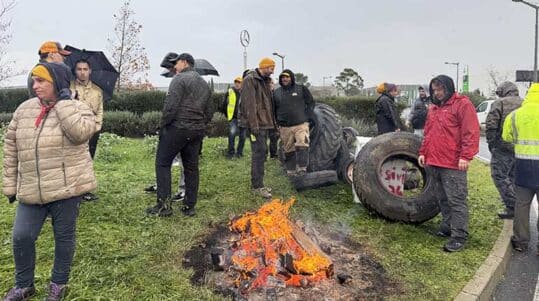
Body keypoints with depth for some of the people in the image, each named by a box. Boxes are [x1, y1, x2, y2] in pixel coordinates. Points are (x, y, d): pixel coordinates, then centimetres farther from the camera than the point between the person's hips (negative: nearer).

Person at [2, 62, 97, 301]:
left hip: (66, 187, -4)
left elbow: (79, 133, -28)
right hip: (31, 190, 4)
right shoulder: (24, 109, 7)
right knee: (21, 237, 7)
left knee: (64, 237, 9)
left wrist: (64, 102, -18)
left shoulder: (77, 108, -6)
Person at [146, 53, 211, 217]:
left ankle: (164, 205, 0)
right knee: (191, 167, 11)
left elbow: (170, 106, -17)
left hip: (177, 128, -7)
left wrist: (163, 125, -7)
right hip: (197, 130, 7)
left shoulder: (180, 79, -8)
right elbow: (209, 112, 16)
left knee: (162, 163, 2)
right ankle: (189, 206, 15)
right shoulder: (204, 84, 17)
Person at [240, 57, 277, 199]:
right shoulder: (250, 80, -11)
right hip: (256, 124, -10)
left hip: (264, 123, 10)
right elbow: (249, 104, -18)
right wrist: (254, 124, -22)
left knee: (261, 153, 13)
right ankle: (257, 186, -3)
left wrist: (272, 122, 20)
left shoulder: (265, 81, 18)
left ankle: (258, 183, 21)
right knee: (259, 153, -9)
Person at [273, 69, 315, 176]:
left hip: (301, 125, -2)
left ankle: (302, 168, -10)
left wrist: (306, 116, -3)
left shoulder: (301, 89, 2)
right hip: (285, 127, 3)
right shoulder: (276, 92, 9)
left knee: (302, 146, -16)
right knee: (288, 150, 7)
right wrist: (278, 122, 10)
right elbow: (274, 109, 19)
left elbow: (311, 103, 7)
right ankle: (290, 171, 17)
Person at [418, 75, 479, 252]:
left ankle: (459, 236, 1)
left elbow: (471, 132, -13)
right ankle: (447, 227, 30)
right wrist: (423, 152, 16)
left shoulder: (462, 104, -6)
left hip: (453, 164, -8)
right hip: (434, 162, 8)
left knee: (456, 200, -4)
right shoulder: (433, 108, 18)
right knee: (444, 199, 17)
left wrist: (466, 156, -19)